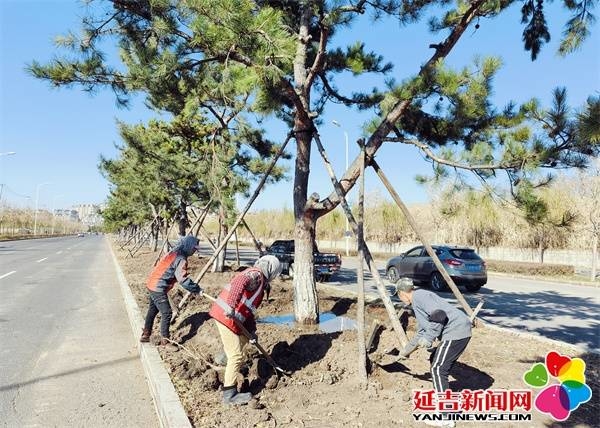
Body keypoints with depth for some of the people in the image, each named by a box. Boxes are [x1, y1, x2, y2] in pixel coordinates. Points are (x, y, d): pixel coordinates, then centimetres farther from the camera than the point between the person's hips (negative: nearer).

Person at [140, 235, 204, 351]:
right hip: (158, 288, -10)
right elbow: (183, 280, -25)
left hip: (152, 284, 10)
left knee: (152, 310, 21)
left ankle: (145, 335, 35)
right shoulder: (180, 259, -19)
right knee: (167, 313, -5)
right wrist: (198, 290, -17)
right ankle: (165, 342, 2)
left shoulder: (174, 253, 11)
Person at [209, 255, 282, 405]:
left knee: (244, 338, 28)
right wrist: (232, 305, -42)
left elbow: (248, 309, 21)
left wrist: (252, 330, 14)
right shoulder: (256, 274, -10)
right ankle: (229, 394, 5)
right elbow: (239, 282, -34)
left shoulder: (259, 281, 20)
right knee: (236, 356, -3)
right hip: (226, 316, -9)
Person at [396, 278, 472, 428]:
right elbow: (422, 332, 32)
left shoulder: (418, 295, -8)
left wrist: (429, 339, -16)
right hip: (457, 331, 11)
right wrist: (406, 350, 39)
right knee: (436, 362, 21)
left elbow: (439, 314, -22)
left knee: (438, 369, -8)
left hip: (456, 330, -10)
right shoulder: (417, 303, 23)